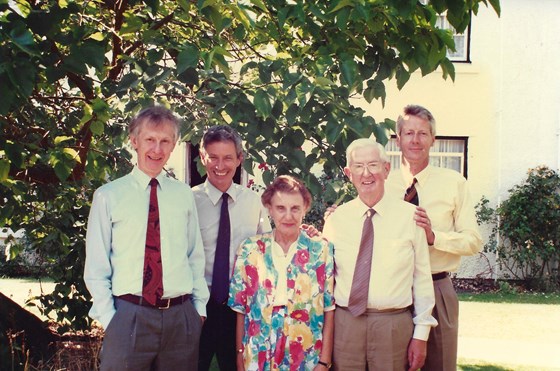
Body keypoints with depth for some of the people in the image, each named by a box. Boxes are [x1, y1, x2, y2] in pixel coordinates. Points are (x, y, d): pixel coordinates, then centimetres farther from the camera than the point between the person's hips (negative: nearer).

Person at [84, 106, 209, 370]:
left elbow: (196, 257, 10)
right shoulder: (108, 196, 0)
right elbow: (96, 267, 1)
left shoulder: (184, 195, 7)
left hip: (182, 318, 3)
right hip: (128, 317, -2)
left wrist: (199, 308, 5)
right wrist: (108, 318, -4)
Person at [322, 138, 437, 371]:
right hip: (345, 324, 2)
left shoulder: (409, 216, -1)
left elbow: (422, 278, 0)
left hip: (395, 326, -1)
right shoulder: (335, 219, 5)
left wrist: (421, 334, -2)